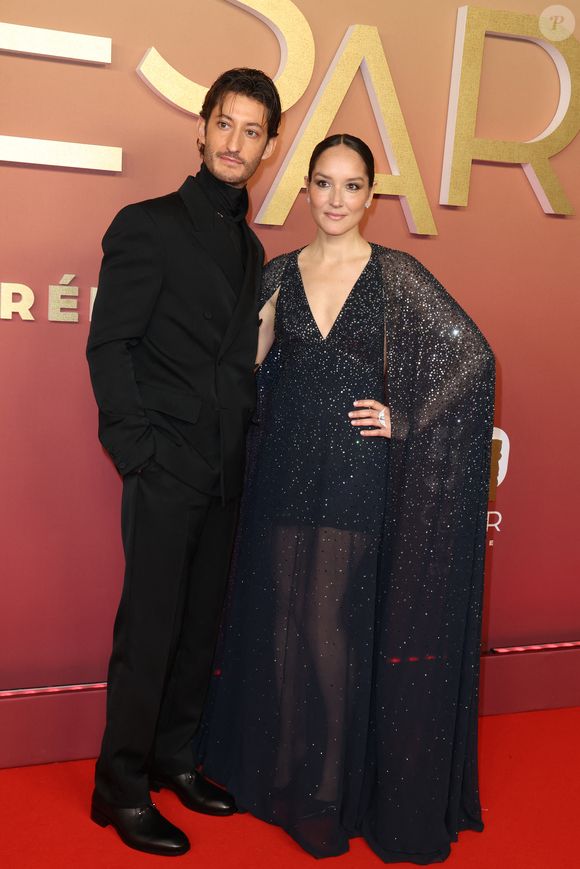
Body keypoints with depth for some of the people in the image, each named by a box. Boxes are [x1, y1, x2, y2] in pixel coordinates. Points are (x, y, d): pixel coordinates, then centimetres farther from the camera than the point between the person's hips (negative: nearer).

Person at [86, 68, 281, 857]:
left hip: (224, 472, 6)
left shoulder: (250, 247, 16)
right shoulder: (149, 225, -3)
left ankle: (174, 757, 29)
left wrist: (248, 440, 6)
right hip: (165, 470, -6)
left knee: (202, 623, 12)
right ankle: (121, 787, 15)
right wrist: (141, 454, -13)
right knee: (149, 628, 0)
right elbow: (109, 347, -7)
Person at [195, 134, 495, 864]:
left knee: (330, 627, -1)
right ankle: (279, 771, 26)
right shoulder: (279, 274, 7)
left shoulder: (396, 275, -3)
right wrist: (266, 315, -3)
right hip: (284, 470, 4)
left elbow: (473, 355, -4)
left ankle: (331, 793, 16)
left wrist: (406, 420, -7)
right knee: (280, 622, 10)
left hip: (353, 478, -3)